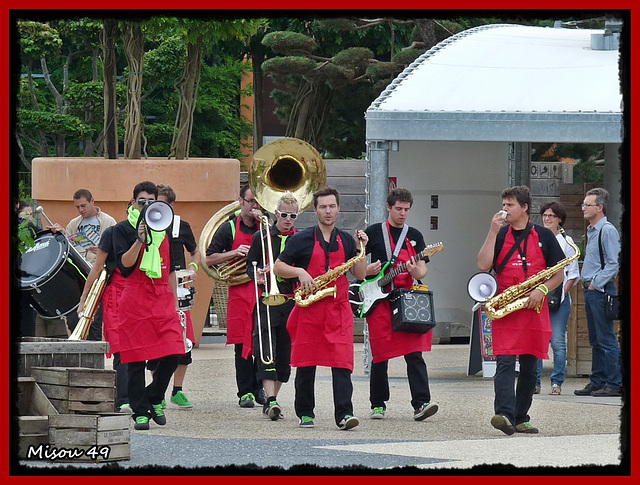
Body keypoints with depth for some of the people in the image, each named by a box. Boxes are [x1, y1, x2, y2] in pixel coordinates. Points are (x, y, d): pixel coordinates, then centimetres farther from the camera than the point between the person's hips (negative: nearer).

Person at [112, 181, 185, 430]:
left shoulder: (165, 228, 15)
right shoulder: (123, 229, 2)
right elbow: (124, 264, -11)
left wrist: (174, 298, 18)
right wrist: (140, 240, -22)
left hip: (163, 297, 4)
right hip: (135, 297, -4)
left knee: (174, 353, -8)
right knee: (137, 358, -3)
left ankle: (154, 397, 14)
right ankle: (140, 412, 4)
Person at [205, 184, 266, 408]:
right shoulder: (229, 228, 8)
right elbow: (210, 259, 6)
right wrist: (235, 253, -9)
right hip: (239, 292, -1)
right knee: (242, 343, -3)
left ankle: (260, 388, 10)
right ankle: (245, 392, 1)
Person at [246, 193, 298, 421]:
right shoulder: (261, 237, 6)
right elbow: (250, 264, 11)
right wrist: (256, 274, -10)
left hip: (292, 301, 2)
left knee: (285, 353, 5)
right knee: (266, 350, -15)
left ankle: (271, 399, 17)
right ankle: (270, 401, -23)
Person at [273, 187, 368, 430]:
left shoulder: (346, 240, 12)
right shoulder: (302, 239, 2)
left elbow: (360, 275, 9)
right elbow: (277, 268, 3)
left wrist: (362, 249, -2)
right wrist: (300, 272, -12)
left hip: (339, 309, 1)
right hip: (309, 309, -1)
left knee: (342, 363, -11)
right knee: (306, 364, 4)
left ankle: (344, 414, -16)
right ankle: (305, 413, 16)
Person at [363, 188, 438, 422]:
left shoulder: (414, 235, 13)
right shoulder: (373, 232, 5)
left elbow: (423, 269, 9)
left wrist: (416, 272, -14)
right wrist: (367, 270, -10)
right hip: (380, 301, -2)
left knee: (414, 353, -9)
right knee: (380, 356, 2)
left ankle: (421, 403, -16)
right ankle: (378, 405, 14)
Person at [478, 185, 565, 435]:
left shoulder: (544, 236, 8)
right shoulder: (500, 236, 10)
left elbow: (559, 273, 9)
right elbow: (483, 265, -4)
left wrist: (542, 289, -10)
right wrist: (493, 232, -7)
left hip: (534, 310, 1)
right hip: (505, 311, -1)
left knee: (529, 366, 7)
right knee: (505, 362, -16)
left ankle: (520, 419, 17)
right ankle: (505, 414, -29)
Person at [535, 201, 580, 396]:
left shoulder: (566, 241, 6)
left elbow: (573, 274, 4)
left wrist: (563, 292, -8)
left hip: (558, 297, -3)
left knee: (558, 342, -6)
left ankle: (557, 383, -2)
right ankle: (535, 382, 2)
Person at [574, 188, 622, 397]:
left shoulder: (608, 231, -12)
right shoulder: (591, 231, 17)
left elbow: (614, 263, -17)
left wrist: (596, 284, -16)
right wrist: (587, 284, 13)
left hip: (601, 290, -10)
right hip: (590, 289, 10)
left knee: (606, 340, -9)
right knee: (595, 340, 12)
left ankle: (614, 384, -7)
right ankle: (597, 382, 17)